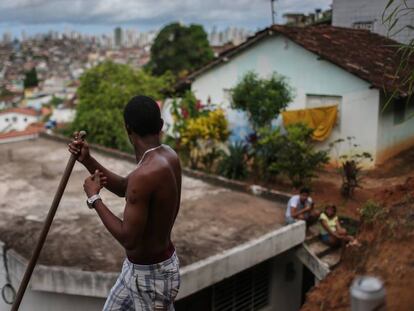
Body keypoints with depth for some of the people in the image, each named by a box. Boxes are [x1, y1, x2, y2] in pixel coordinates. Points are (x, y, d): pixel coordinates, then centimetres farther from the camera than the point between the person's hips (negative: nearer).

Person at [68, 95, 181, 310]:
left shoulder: (145, 174, -32)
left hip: (151, 274, -9)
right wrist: (87, 160, -2)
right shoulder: (167, 155, -2)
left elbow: (128, 239, -28)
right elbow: (123, 188, 10)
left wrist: (94, 198, -17)